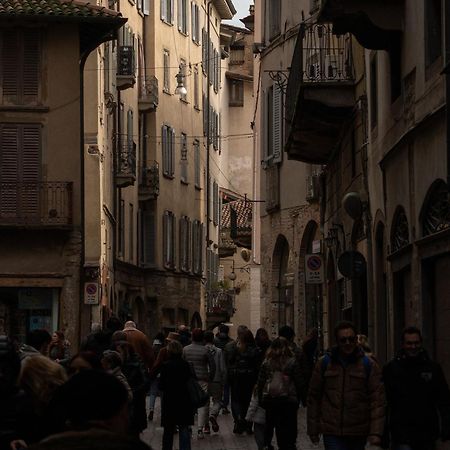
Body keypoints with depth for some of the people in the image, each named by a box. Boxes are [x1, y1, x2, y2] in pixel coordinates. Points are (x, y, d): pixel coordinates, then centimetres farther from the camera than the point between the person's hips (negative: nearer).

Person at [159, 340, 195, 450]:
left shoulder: (165, 365, -11)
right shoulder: (186, 365, -5)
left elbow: (161, 386, -10)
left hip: (169, 401, -1)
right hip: (184, 401, 1)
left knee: (168, 430, 12)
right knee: (184, 429, 3)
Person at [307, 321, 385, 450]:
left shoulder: (369, 365, 0)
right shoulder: (324, 363, 3)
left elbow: (377, 400, -4)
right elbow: (314, 397, 8)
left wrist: (375, 433, -12)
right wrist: (313, 429, 7)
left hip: (358, 434, 1)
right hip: (332, 433, -1)